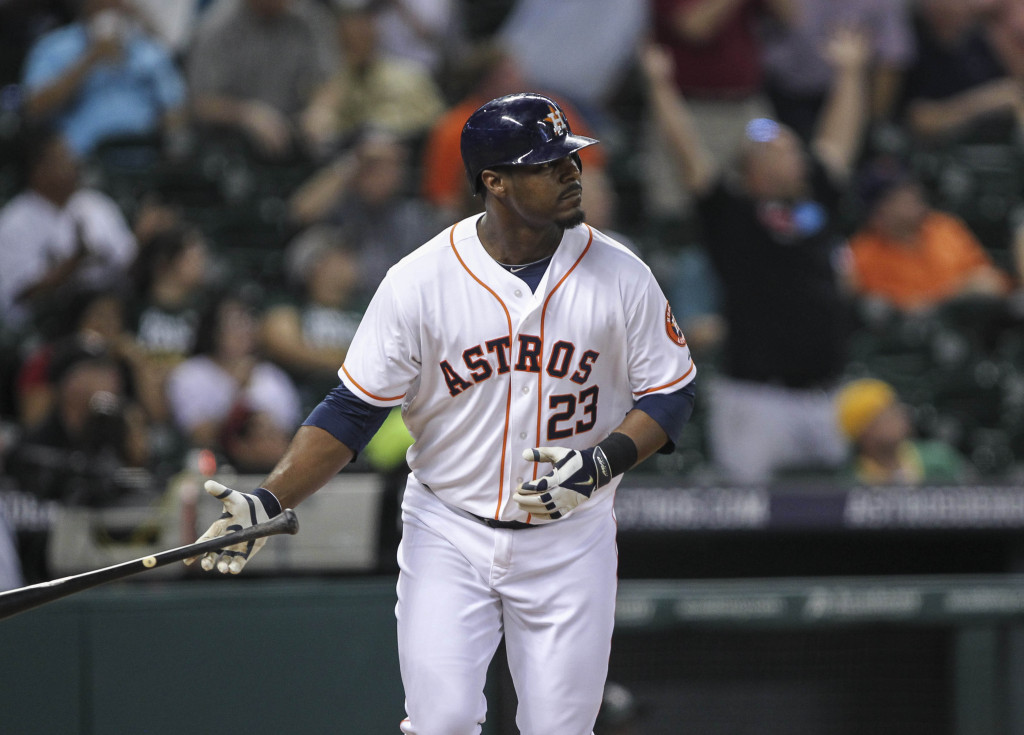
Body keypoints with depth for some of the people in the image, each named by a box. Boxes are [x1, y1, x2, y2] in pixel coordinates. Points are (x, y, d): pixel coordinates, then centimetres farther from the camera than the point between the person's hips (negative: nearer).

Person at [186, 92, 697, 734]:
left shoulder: (620, 277, -7)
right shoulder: (418, 282, -11)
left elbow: (672, 392, 1)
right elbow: (353, 412, -6)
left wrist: (602, 462, -18)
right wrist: (270, 501, -18)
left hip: (570, 540, 1)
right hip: (449, 536, -1)